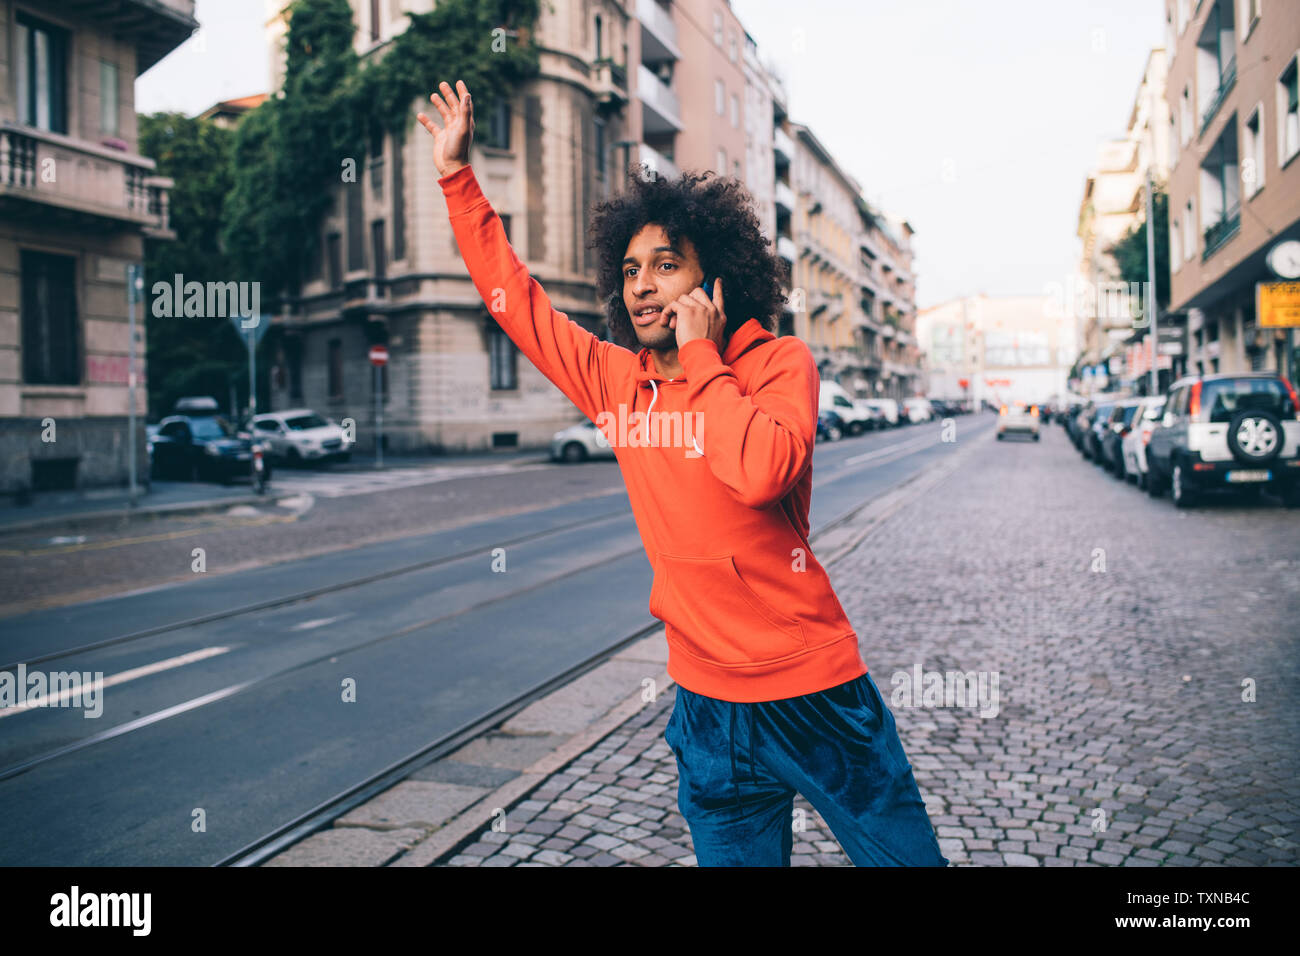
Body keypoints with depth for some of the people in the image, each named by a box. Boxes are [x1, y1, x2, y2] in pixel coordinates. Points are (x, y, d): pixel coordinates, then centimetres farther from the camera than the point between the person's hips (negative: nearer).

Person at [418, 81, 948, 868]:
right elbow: (515, 298, 11)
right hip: (710, 706, 4)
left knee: (906, 855, 11)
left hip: (818, 696, -3)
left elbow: (761, 471, -30)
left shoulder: (780, 363, -10)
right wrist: (458, 175, 11)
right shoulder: (615, 379, 3)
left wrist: (700, 357, -19)